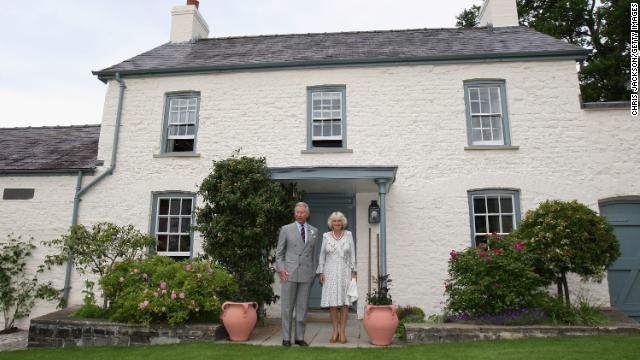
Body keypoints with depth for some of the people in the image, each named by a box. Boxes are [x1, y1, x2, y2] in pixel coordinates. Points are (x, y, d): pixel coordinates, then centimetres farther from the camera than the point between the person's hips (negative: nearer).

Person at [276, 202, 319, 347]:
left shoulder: (314, 231, 10)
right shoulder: (286, 229, 2)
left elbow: (313, 253, 15)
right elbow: (279, 252, 3)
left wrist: (313, 272, 12)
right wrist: (281, 269, -7)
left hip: (306, 274, 2)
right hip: (289, 273, -2)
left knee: (302, 307, 6)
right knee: (287, 307, 2)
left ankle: (300, 337, 16)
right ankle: (286, 338, 12)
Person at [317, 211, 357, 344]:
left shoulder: (348, 234, 3)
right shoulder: (326, 236, 3)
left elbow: (352, 254, 3)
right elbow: (322, 255, 5)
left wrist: (354, 271, -2)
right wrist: (321, 272, -2)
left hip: (345, 272, 0)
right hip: (330, 272, 0)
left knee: (344, 302, 0)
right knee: (332, 302, 0)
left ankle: (343, 332, 8)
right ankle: (335, 331, 11)